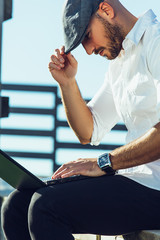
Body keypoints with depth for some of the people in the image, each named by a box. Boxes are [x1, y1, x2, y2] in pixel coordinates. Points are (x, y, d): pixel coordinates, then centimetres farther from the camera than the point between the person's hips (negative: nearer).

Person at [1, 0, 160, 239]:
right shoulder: (118, 63, 21)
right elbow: (88, 132, 23)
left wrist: (104, 162, -18)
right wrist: (67, 83, 8)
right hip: (131, 176, 9)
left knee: (46, 206, -24)